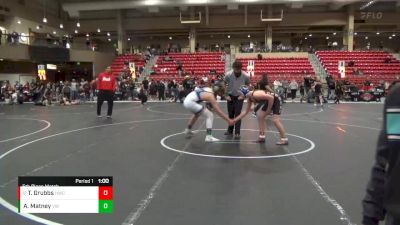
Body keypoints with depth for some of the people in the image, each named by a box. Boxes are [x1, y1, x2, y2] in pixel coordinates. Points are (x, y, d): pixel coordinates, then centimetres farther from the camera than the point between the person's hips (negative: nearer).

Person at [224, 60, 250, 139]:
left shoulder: (246, 76, -20)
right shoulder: (228, 75, -19)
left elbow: (247, 85, 1)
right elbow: (224, 84, 0)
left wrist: (243, 95, -7)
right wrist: (226, 95, -3)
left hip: (239, 97, -1)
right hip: (230, 96, 2)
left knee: (237, 114, -8)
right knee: (230, 114, 8)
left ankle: (237, 133, -2)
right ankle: (230, 130, 23)